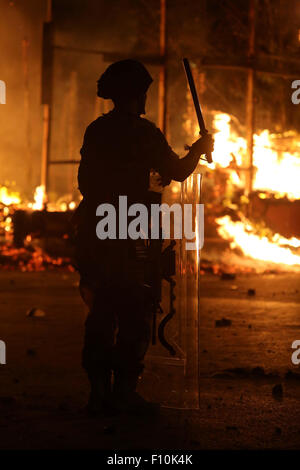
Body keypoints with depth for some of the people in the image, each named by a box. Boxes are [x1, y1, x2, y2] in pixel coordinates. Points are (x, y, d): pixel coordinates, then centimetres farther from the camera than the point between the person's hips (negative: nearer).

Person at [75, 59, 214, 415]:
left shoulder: (95, 130, 12)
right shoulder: (142, 131, -7)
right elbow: (178, 171, 0)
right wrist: (199, 149, 18)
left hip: (91, 230, 7)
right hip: (123, 235, -7)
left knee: (101, 311, 10)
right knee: (134, 313, -1)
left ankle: (99, 390, 11)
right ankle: (124, 390, -3)